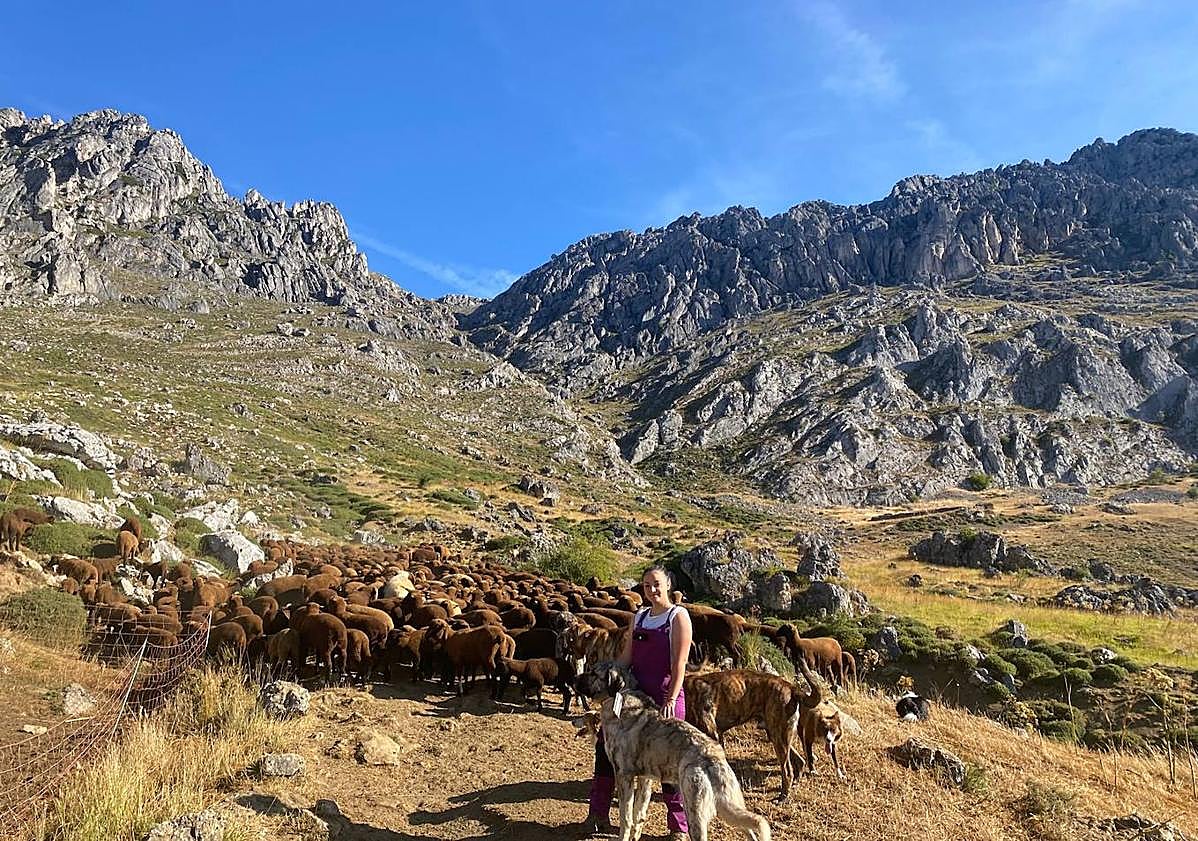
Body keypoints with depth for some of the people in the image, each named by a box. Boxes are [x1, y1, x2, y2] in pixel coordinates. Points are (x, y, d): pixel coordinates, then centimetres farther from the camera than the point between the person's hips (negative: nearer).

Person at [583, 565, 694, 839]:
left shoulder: (678, 616, -6)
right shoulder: (640, 616, 12)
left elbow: (679, 663, -12)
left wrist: (671, 699, -18)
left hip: (664, 698, -6)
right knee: (605, 744, 5)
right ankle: (598, 815, 20)